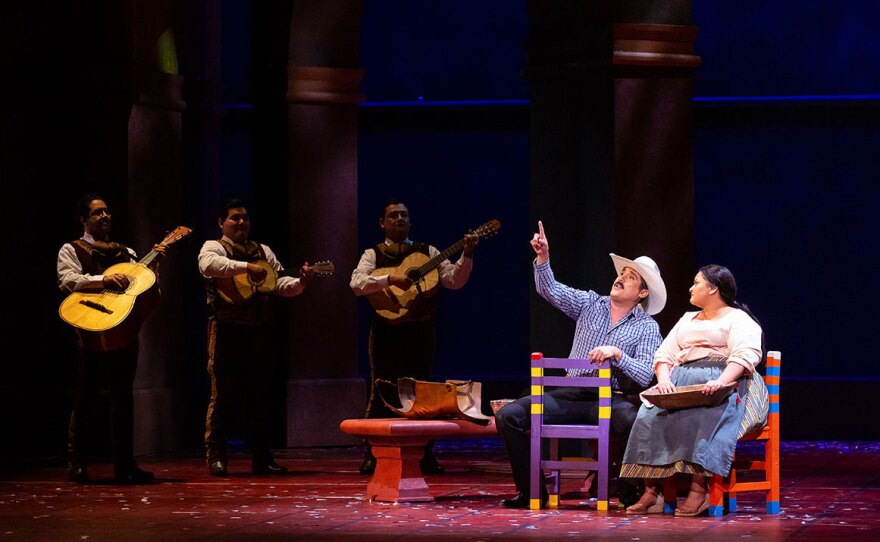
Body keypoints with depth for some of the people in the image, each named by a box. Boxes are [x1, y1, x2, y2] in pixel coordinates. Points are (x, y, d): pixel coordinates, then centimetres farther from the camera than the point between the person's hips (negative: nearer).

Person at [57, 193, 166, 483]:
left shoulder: (125, 252, 18)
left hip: (124, 332, 4)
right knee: (85, 397, -2)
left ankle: (124, 464, 6)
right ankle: (76, 463, 3)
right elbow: (67, 280, -13)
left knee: (123, 398, 4)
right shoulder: (72, 250, 5)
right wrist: (103, 280, -24)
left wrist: (154, 264, -2)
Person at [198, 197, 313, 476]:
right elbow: (209, 264, -21)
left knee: (259, 395, 7)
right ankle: (216, 456, -1)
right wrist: (247, 267, -27)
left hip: (259, 330, 5)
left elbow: (280, 283, 13)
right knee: (223, 393, -5)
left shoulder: (263, 251, 20)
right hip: (227, 328, -5)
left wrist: (299, 283, -8)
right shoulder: (213, 247, 3)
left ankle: (261, 457, 12)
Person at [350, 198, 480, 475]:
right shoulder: (374, 254, 4)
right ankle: (372, 456, 5)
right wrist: (390, 279, -26)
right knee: (381, 391, -1)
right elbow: (356, 283, -14)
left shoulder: (427, 252, 10)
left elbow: (454, 280, 0)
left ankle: (426, 455, 12)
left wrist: (467, 255, -15)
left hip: (420, 330, 2)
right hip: (387, 329, -2)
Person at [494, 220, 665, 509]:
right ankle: (529, 489, -4)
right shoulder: (590, 304, 14)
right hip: (572, 395, 4)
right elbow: (550, 290, 7)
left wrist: (617, 354, -20)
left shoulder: (647, 328, 4)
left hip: (613, 399, -4)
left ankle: (628, 491, -16)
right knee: (508, 415, -15)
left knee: (634, 422, -40)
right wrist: (543, 257, -9)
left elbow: (645, 377, -6)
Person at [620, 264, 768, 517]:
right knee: (650, 416, -24)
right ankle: (652, 492, -30)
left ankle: (699, 489, -44)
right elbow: (664, 355, 20)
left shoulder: (738, 319, 7)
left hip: (727, 383, -6)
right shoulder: (687, 319, 30)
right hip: (682, 382, 6)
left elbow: (746, 356, -10)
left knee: (703, 418, -38)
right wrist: (664, 380, -3)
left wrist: (721, 382, -28)